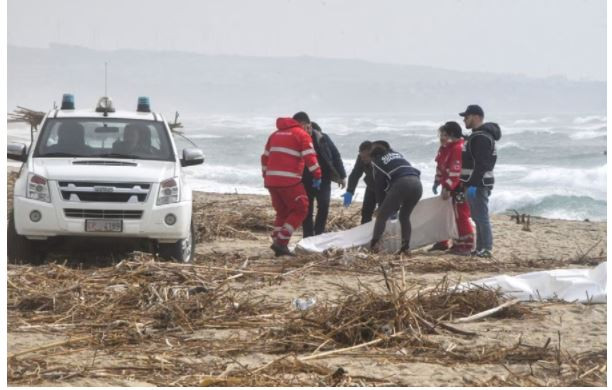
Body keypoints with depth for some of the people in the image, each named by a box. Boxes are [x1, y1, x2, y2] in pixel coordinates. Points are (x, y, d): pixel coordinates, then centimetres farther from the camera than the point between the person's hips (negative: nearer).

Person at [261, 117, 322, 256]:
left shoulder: (275, 134, 21)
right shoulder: (301, 134, 0)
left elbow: (265, 157, 24)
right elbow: (310, 157, -11)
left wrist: (266, 175, 30)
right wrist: (317, 175, -6)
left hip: (271, 180, 7)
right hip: (289, 181, -7)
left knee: (282, 212, 18)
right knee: (300, 210, 3)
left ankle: (278, 245, 12)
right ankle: (281, 242, -8)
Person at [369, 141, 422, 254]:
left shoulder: (377, 161, 20)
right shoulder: (396, 154, 34)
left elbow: (379, 185, 18)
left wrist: (381, 205, 28)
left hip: (401, 184, -5)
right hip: (417, 183, 5)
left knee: (382, 215, 3)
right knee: (405, 216, 21)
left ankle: (375, 244, -12)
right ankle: (406, 247, 11)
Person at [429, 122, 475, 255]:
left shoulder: (459, 149, -21)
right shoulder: (445, 148, 12)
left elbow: (456, 171, -27)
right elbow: (440, 166, 21)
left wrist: (447, 187, -28)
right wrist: (437, 182, 18)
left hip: (459, 189, -11)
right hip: (448, 187, 11)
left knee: (461, 216, -7)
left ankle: (466, 246, -3)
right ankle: (442, 242, 27)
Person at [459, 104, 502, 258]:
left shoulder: (482, 137, -16)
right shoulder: (476, 136, 19)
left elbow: (481, 164, -24)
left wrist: (473, 184, -26)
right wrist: (468, 182, 23)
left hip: (478, 184, -11)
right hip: (474, 183, 11)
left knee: (481, 217, -9)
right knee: (478, 217, 13)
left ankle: (487, 249, -8)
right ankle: (480, 248, 17)